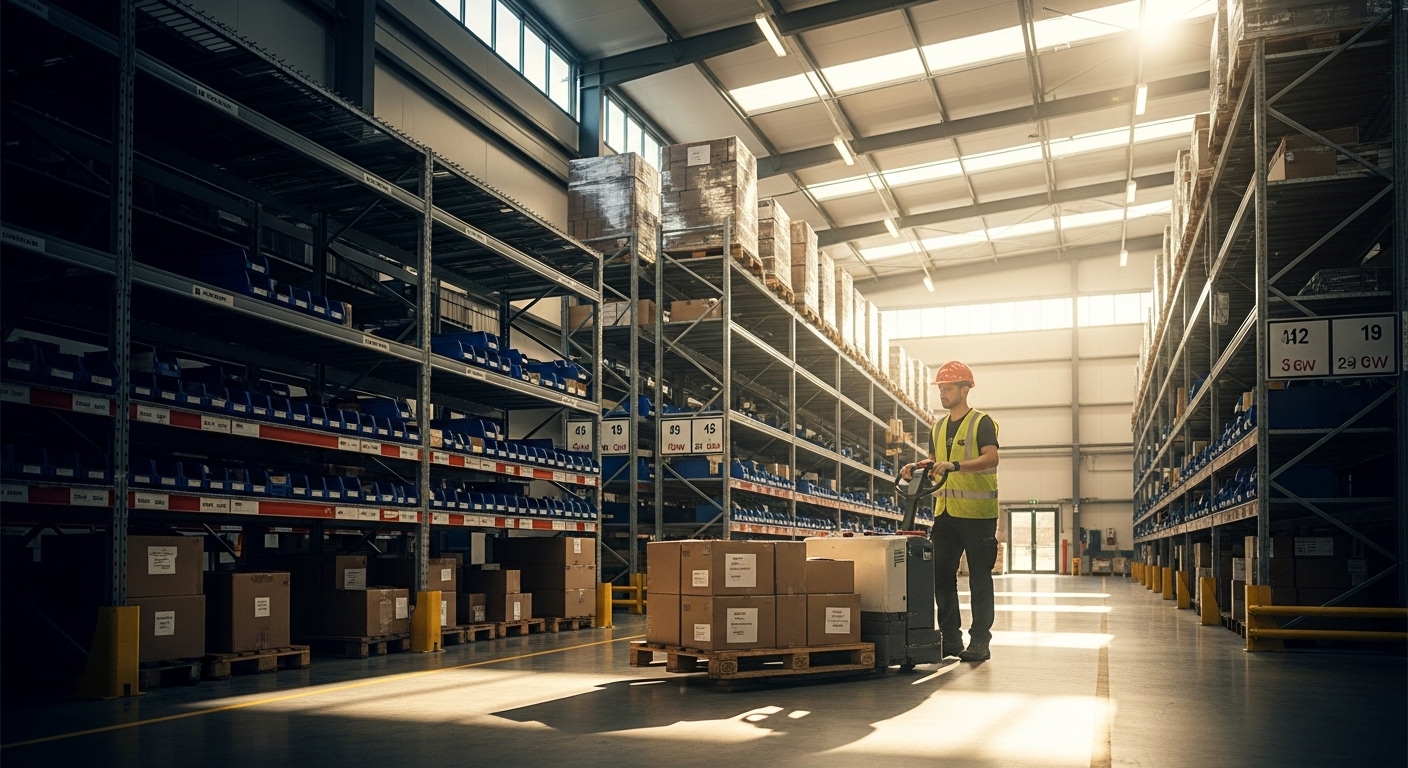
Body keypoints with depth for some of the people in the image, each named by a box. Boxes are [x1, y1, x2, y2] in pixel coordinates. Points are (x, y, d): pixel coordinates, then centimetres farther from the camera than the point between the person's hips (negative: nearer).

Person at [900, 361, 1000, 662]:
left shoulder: (982, 422, -4)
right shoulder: (938, 428, 17)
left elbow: (991, 458, -18)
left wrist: (954, 465, -30)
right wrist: (917, 470, -1)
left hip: (977, 513, -7)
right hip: (945, 512, 7)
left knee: (979, 578, 0)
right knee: (941, 575, 6)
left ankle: (979, 642, 5)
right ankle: (950, 639, 14)